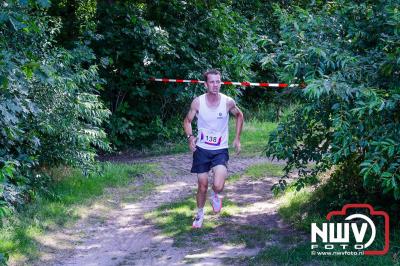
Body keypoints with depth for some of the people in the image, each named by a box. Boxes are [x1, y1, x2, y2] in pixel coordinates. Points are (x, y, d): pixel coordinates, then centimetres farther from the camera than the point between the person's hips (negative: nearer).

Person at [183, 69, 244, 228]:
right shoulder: (198, 102, -11)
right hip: (201, 149, 1)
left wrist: (237, 138, 5)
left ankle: (215, 195, 18)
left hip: (220, 150, -1)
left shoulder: (228, 102, -11)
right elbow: (187, 121, 3)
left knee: (218, 186, -19)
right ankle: (200, 213, 35)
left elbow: (239, 116, 10)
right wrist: (190, 137, -16)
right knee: (202, 186, 9)